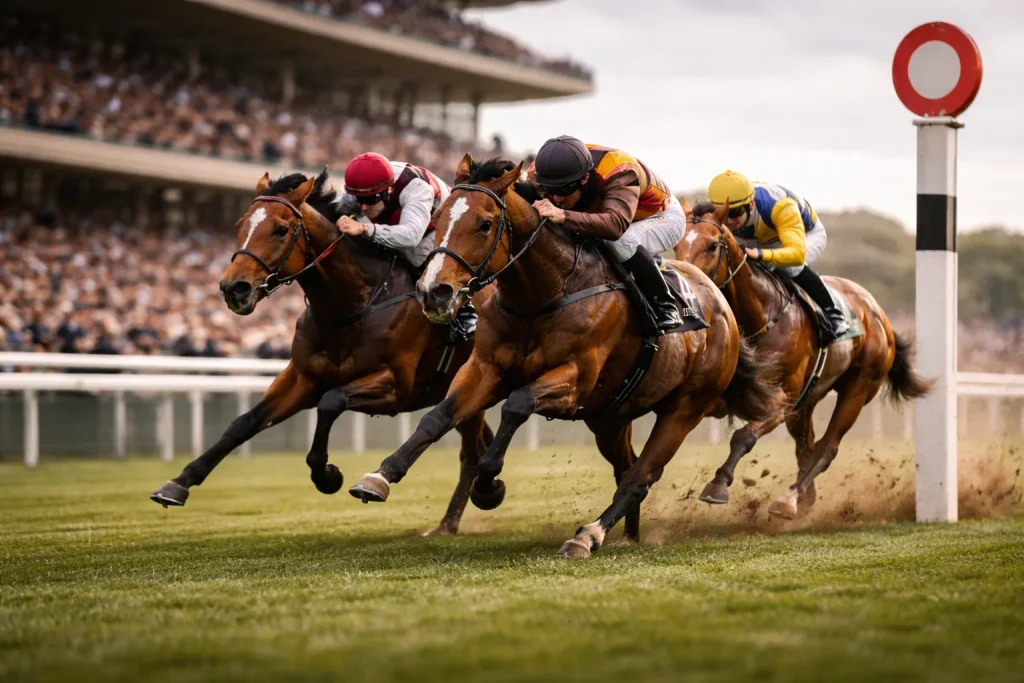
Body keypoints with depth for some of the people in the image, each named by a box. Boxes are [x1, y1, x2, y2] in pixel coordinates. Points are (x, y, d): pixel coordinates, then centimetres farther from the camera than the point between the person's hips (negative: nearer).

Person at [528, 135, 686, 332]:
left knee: (621, 242, -39)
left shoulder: (620, 173, -44)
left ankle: (664, 306, -22)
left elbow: (615, 224, -61)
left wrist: (563, 216, -73)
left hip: (663, 216, -6)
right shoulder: (544, 171, -27)